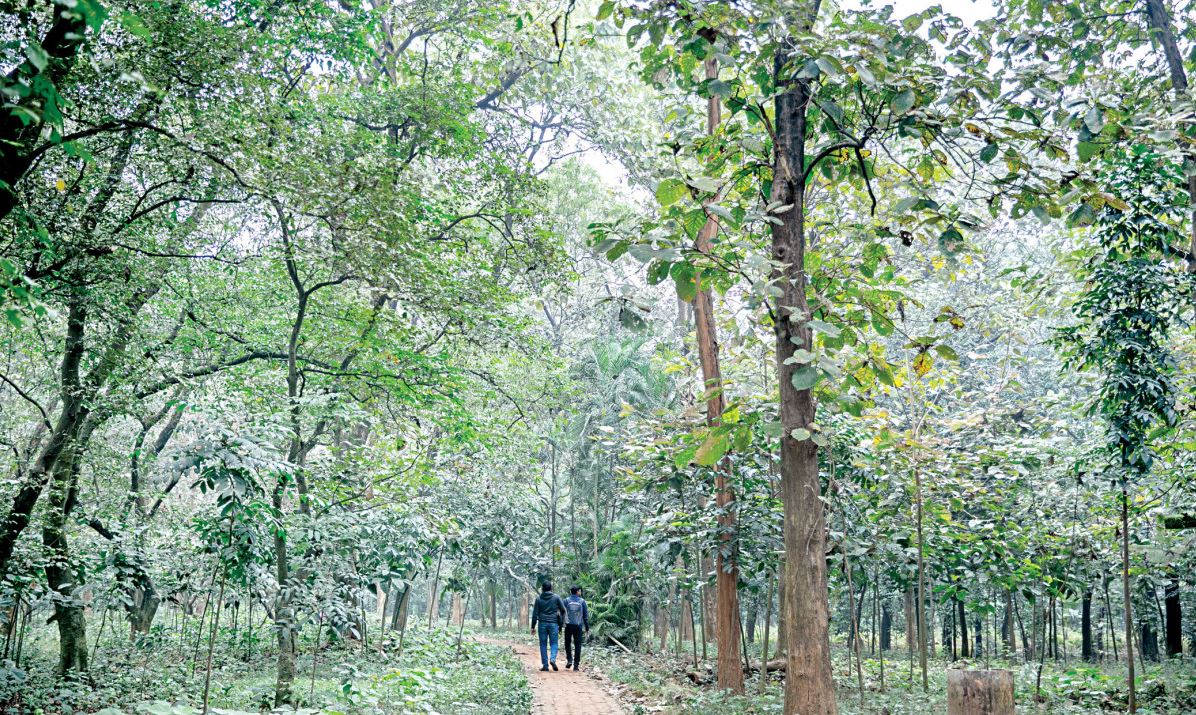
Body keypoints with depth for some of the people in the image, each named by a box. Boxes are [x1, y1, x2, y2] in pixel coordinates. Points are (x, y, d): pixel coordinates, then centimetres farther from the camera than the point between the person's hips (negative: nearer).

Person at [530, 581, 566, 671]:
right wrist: (562, 621, 14)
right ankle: (553, 659, -19)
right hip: (553, 623, 0)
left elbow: (535, 614, 1)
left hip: (542, 624, 0)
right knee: (554, 643, 6)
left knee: (543, 644, 7)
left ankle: (545, 665, 4)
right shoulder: (556, 597, 1)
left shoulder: (538, 598, 3)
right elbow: (563, 610, 1)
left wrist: (533, 626, 6)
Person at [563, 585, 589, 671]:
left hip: (568, 626, 0)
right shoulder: (582, 601, 1)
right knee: (577, 645, 5)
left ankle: (569, 660, 0)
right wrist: (587, 627, 9)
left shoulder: (566, 601, 0)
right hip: (578, 626, 0)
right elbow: (585, 615, 3)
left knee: (567, 644, 15)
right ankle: (576, 664, 2)